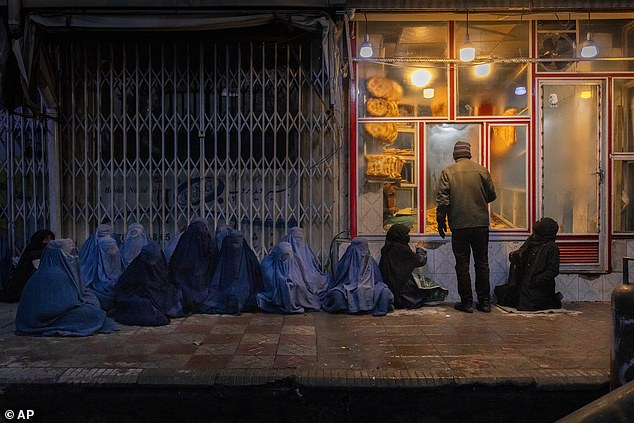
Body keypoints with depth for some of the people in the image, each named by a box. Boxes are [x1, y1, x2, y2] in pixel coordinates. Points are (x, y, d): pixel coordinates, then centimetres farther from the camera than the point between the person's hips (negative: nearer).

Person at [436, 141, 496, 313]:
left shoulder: (447, 172, -4)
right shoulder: (481, 170, 1)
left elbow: (442, 199, -8)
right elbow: (492, 195, 7)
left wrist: (441, 220, 2)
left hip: (459, 225, -2)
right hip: (481, 224, 2)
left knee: (462, 264, 5)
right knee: (482, 262, 11)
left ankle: (467, 302, 8)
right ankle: (484, 301, 15)